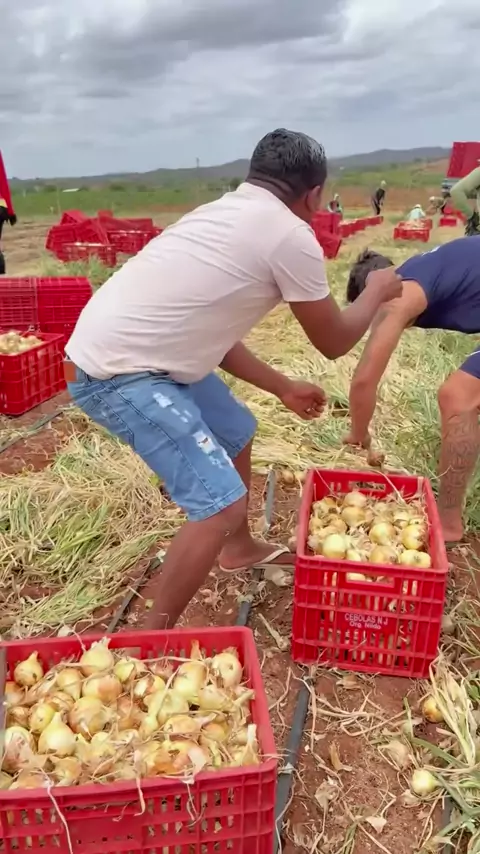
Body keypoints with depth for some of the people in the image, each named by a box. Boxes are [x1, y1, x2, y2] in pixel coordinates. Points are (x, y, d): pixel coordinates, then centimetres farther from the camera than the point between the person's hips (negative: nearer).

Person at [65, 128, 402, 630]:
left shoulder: (230, 213, 15)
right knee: (222, 504, -12)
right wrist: (378, 291, 19)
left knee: (236, 433, 25)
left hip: (127, 351, 10)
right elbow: (334, 342, 0)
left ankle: (239, 549, 46)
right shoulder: (291, 234, -12)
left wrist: (283, 387, 25)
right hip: (117, 373, -10)